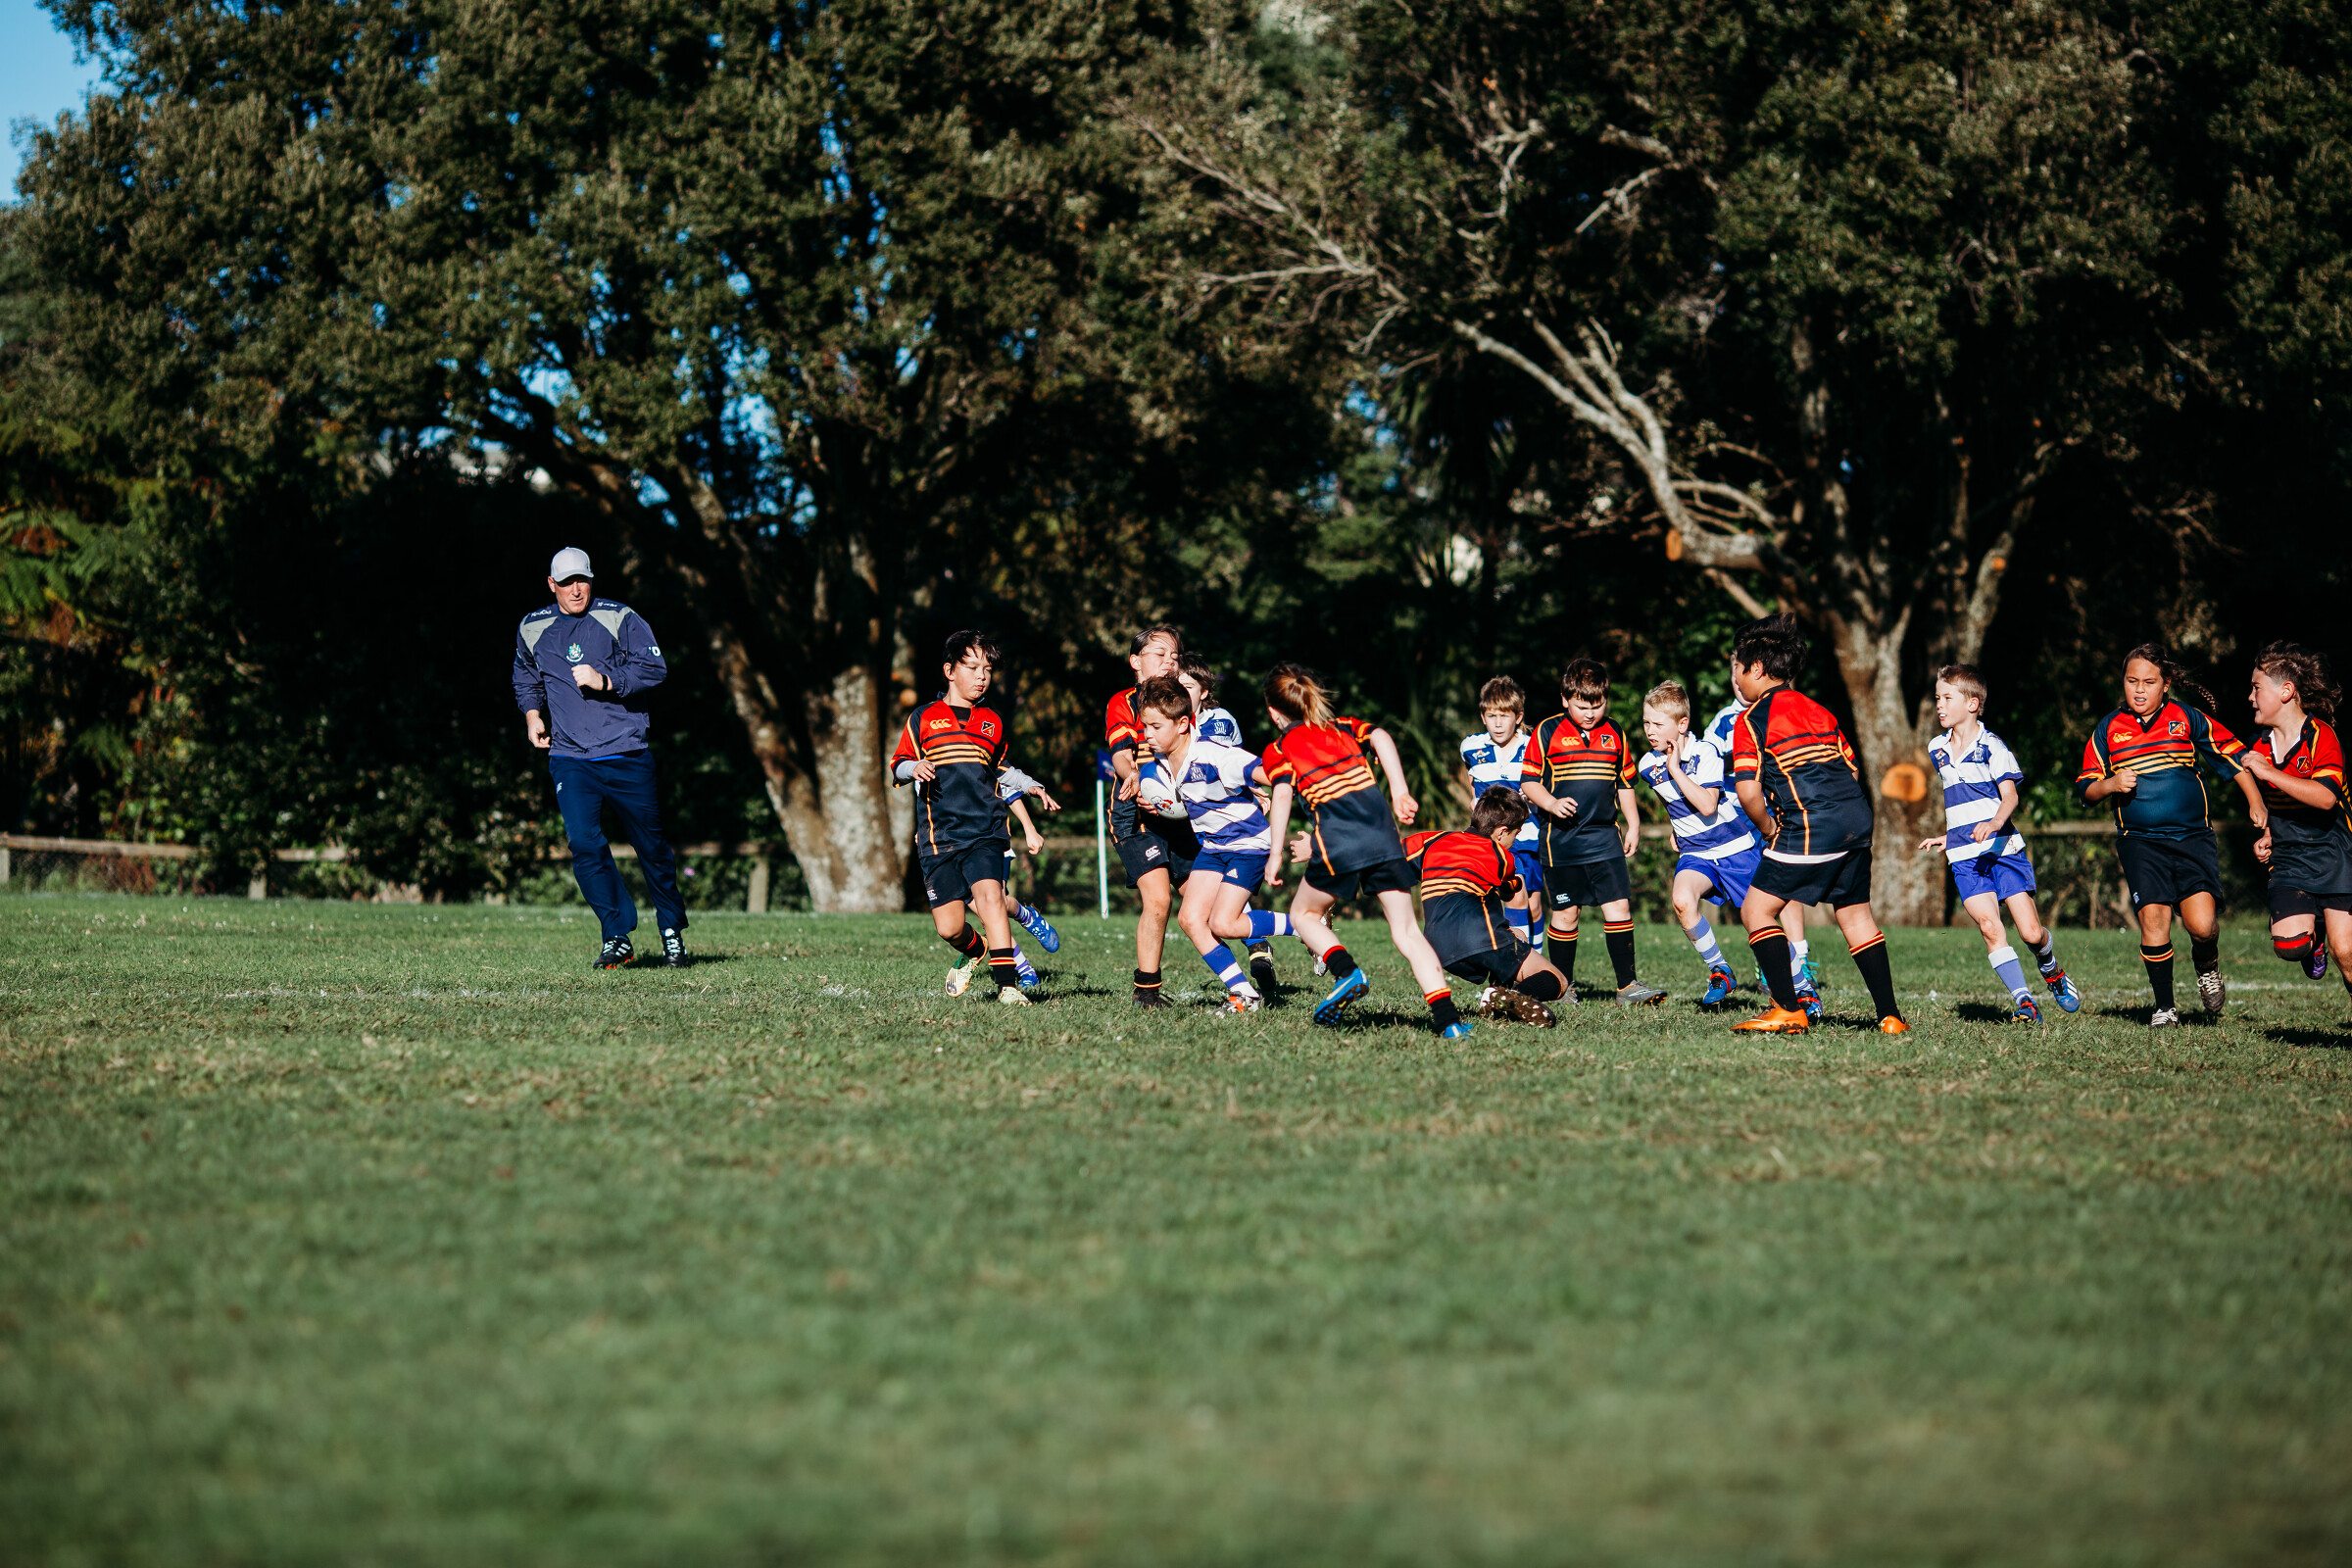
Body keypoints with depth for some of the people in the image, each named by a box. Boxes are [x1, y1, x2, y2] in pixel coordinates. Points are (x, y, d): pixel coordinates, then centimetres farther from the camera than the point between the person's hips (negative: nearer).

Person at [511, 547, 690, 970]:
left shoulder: (621, 619, -2)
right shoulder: (532, 629, 10)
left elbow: (654, 667, -11)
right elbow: (526, 676, 29)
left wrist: (604, 680, -21)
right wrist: (532, 713, 13)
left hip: (626, 755, -2)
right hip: (569, 757, 2)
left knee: (651, 846, 5)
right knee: (583, 843, -15)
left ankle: (672, 932, 23)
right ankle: (617, 937, -8)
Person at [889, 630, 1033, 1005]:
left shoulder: (992, 722, 17)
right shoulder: (923, 719, 8)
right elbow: (897, 767, 9)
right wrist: (915, 768, -12)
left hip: (984, 833, 1)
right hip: (938, 836, -1)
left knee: (989, 894, -25)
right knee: (949, 926, -6)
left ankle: (1007, 984, -26)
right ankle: (975, 951, 30)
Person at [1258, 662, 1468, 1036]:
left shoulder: (1278, 749, 14)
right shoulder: (1342, 726, 25)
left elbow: (1283, 794, -4)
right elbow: (1380, 737, 6)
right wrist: (1400, 791, 3)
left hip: (1337, 838, -4)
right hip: (1382, 830, 4)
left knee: (1304, 915, 21)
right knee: (1406, 929, 5)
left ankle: (1347, 972, -5)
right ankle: (1446, 1016, -9)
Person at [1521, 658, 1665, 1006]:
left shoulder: (1614, 735, 9)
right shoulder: (1548, 733, -3)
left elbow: (1625, 783, 19)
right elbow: (1528, 781, -2)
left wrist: (1633, 825, 15)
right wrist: (1551, 803, -19)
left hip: (1604, 836, 3)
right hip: (1561, 839, -3)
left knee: (1618, 906, -6)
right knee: (1565, 913, 4)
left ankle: (1627, 986, -5)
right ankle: (1563, 986, 17)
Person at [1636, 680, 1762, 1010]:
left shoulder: (1704, 754, -17)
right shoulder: (1648, 765, 0)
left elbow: (1707, 805, -29)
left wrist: (1675, 769, -25)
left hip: (1737, 849, -4)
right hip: (1695, 855, 4)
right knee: (1682, 900, -28)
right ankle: (1719, 971, -8)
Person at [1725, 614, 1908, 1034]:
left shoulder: (1751, 719, 0)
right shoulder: (1817, 709, 21)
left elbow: (1748, 791, -10)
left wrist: (1770, 829, 7)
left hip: (1811, 826, -7)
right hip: (1857, 816, 8)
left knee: (1756, 909, 2)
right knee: (1855, 913, 18)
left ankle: (1788, 1011, -4)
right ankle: (1890, 1016, 16)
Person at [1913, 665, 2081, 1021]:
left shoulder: (1991, 746, -5)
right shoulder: (1937, 750, 15)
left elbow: (2010, 795, -15)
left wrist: (1994, 823, -34)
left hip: (2003, 849, -4)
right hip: (1964, 858, 4)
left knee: (2031, 932, -6)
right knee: (1989, 926, -17)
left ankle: (2052, 972, 27)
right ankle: (2022, 999, -14)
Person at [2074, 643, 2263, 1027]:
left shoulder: (2189, 718, 3)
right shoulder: (2109, 729, 7)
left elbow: (2234, 755, 9)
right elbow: (2085, 789, 10)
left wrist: (2255, 803, 1)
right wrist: (2110, 785, -10)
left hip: (2193, 837, -1)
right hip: (2141, 842, 1)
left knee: (2202, 924, -15)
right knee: (2154, 919, -14)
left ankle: (2207, 966, 21)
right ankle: (2164, 1007, 3)